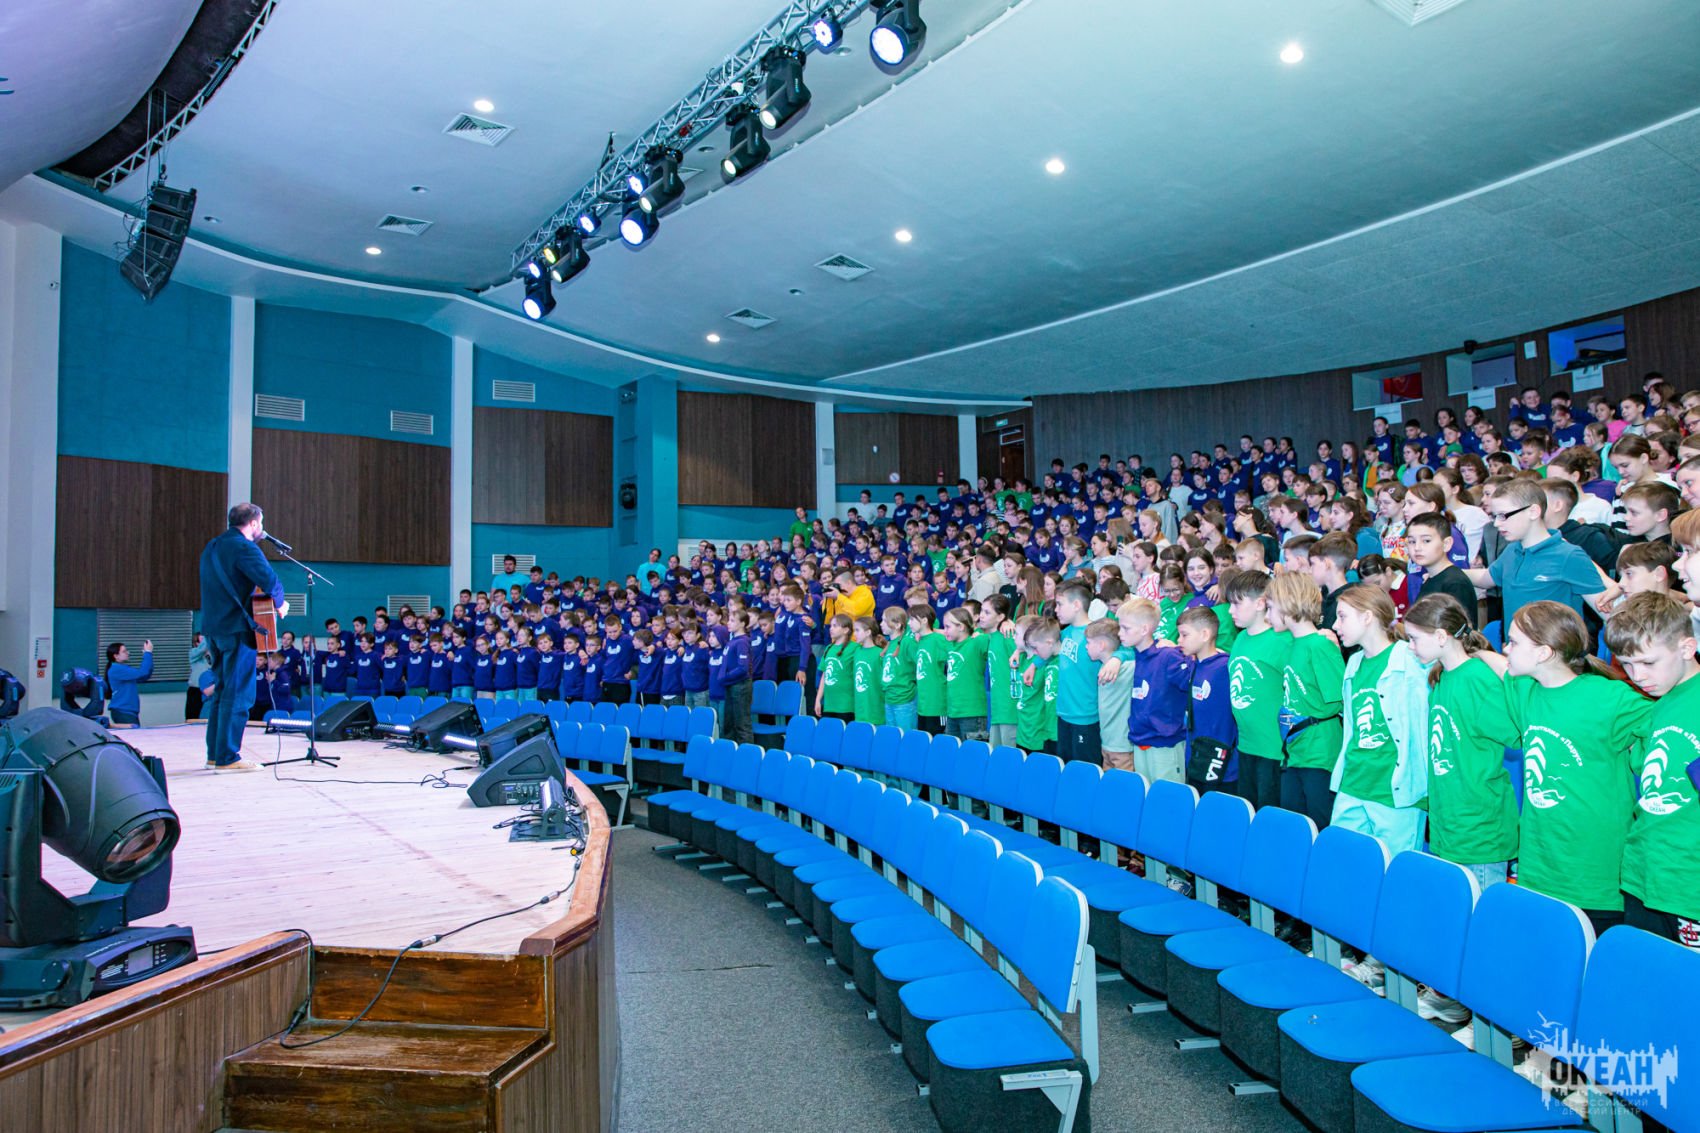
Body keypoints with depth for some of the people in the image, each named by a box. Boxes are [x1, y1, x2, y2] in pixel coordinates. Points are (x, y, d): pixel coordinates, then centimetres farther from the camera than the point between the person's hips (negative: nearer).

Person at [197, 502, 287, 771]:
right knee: (238, 694, -5)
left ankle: (215, 754, 20)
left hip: (214, 627, 9)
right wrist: (279, 604, -6)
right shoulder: (244, 547, -12)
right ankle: (228, 757, -4)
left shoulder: (212, 546, 17)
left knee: (222, 691, 16)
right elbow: (270, 580, -23)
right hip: (236, 628, -9)